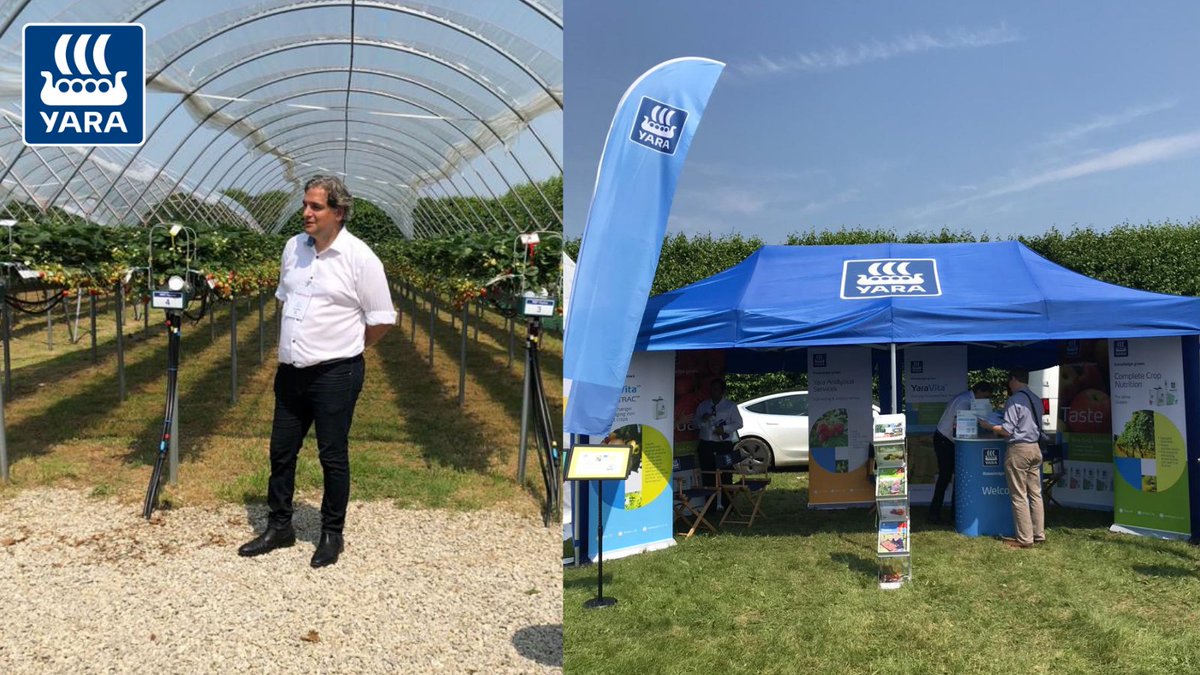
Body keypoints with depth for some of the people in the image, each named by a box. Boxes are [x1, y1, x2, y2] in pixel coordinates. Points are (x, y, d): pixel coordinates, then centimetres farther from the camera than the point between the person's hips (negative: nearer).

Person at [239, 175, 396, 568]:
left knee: (333, 455, 5)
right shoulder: (293, 247, 7)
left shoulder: (359, 257, -13)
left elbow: (382, 319, -9)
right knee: (281, 450, 14)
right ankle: (279, 527, 31)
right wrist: (295, 342, 14)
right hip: (291, 370, 7)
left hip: (335, 374, -6)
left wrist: (347, 345, 1)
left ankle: (332, 534, 20)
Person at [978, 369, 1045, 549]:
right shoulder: (1036, 400, 9)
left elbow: (1007, 430, -17)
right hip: (1035, 448, 8)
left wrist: (988, 426, -4)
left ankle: (1025, 539, 2)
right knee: (1035, 494, 13)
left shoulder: (1014, 401, -15)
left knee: (1019, 497, -2)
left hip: (1018, 449, -8)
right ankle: (1039, 535, 17)